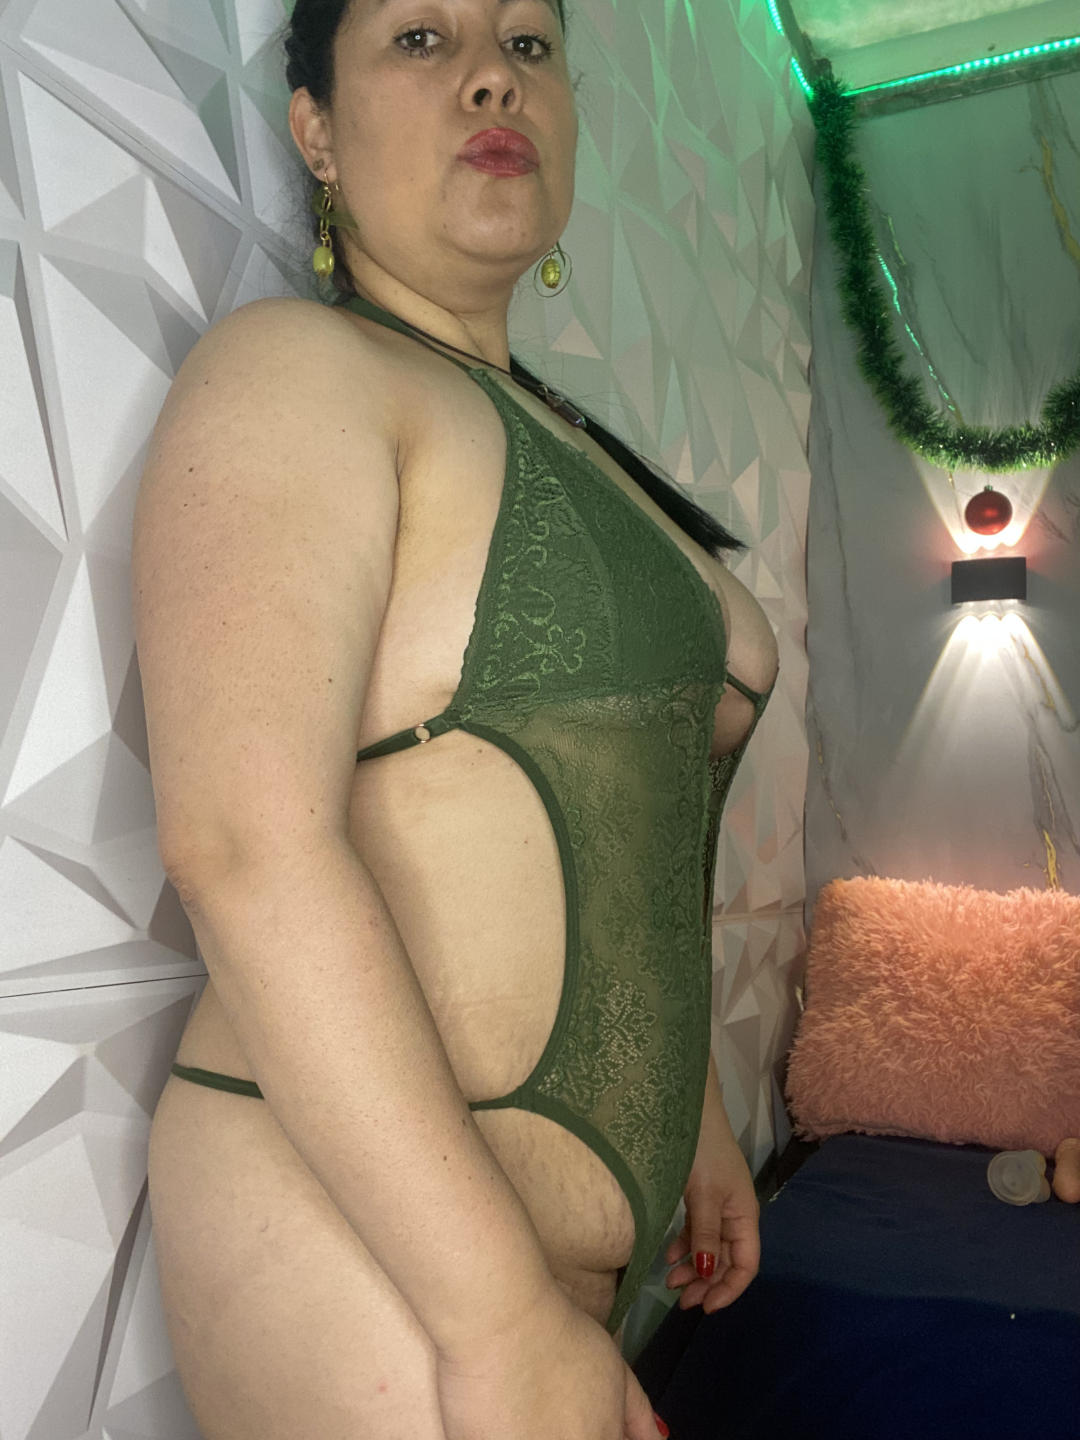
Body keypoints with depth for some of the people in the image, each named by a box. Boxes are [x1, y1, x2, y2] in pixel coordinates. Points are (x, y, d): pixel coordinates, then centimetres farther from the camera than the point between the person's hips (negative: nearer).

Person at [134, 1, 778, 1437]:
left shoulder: (565, 444, 14)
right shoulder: (290, 370, -11)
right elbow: (243, 842, -24)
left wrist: (693, 1113, 17)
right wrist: (506, 1318, -23)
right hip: (370, 1243, -7)